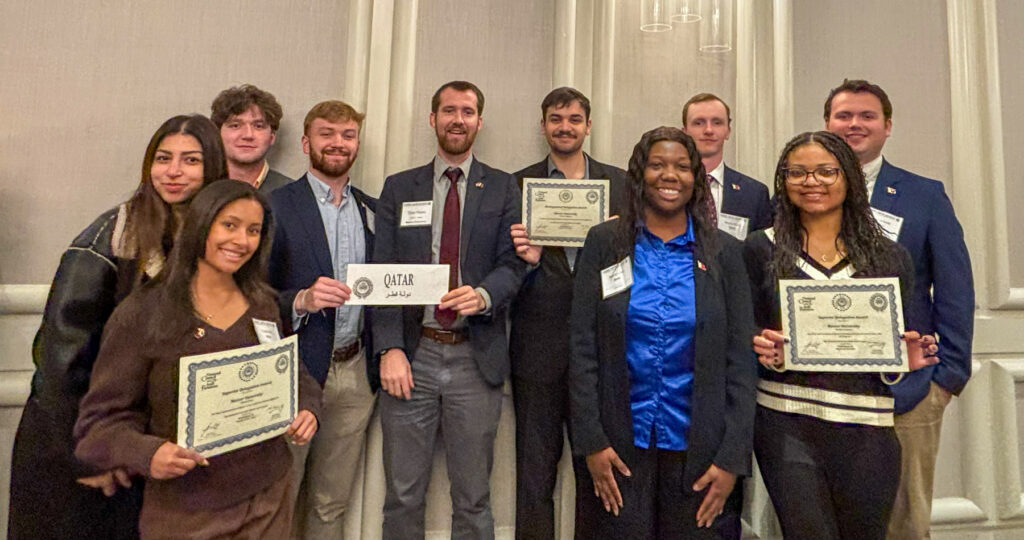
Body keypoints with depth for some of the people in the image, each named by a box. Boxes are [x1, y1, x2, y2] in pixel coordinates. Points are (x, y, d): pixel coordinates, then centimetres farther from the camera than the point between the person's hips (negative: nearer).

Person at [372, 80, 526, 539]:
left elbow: (513, 263, 0)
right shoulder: (398, 188, 9)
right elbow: (383, 273, 3)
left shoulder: (503, 188, 7)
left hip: (476, 358, 0)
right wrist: (389, 348, -9)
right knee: (403, 496, 12)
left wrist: (484, 294, -23)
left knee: (473, 500, 11)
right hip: (412, 353, 1)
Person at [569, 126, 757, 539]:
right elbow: (583, 348, -3)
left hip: (696, 447, 1)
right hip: (618, 446, -1)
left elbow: (740, 359, 1)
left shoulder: (724, 252, 2)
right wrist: (590, 441, -7)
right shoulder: (604, 242, -1)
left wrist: (732, 458, -4)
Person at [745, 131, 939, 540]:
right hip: (786, 423, -2)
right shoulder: (761, 249, 2)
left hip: (867, 431, 2)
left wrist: (907, 356, -10)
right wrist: (764, 349, -17)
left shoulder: (889, 256, 7)